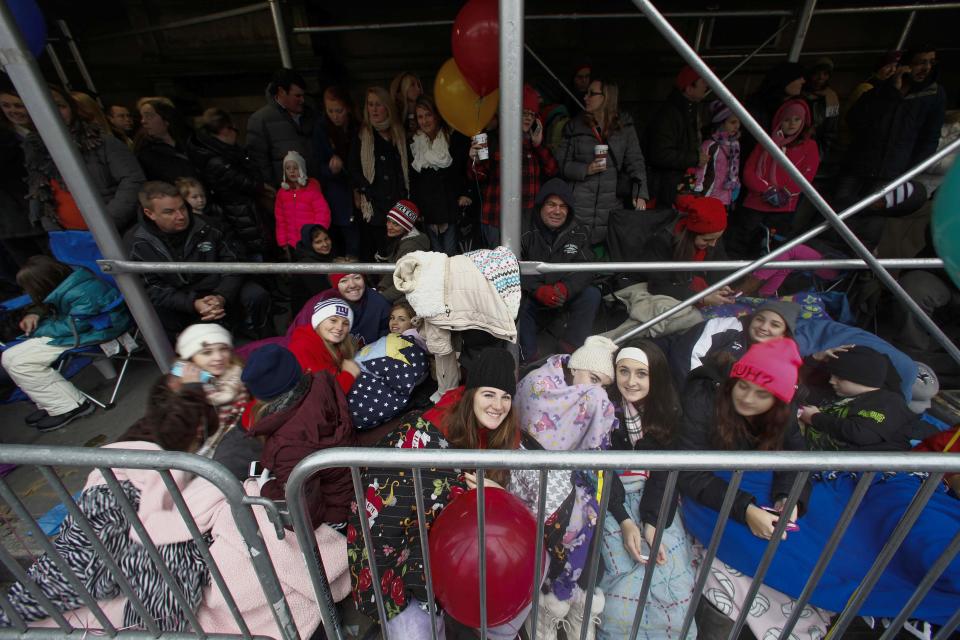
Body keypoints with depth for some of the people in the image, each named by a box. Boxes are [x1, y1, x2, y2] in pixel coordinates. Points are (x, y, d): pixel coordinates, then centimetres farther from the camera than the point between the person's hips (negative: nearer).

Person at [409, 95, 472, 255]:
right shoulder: (414, 143, 11)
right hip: (426, 210, 3)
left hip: (451, 207, -3)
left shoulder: (455, 137, 2)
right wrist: (414, 207, 9)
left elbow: (467, 168, 5)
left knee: (450, 254, -3)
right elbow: (412, 178, 15)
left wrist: (465, 194, -5)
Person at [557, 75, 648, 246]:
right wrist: (585, 169, -11)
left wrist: (640, 193, -9)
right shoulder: (575, 126, 8)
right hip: (578, 205, 0)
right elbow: (561, 163, 5)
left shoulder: (624, 126, 8)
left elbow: (635, 161, 4)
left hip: (611, 204, 1)